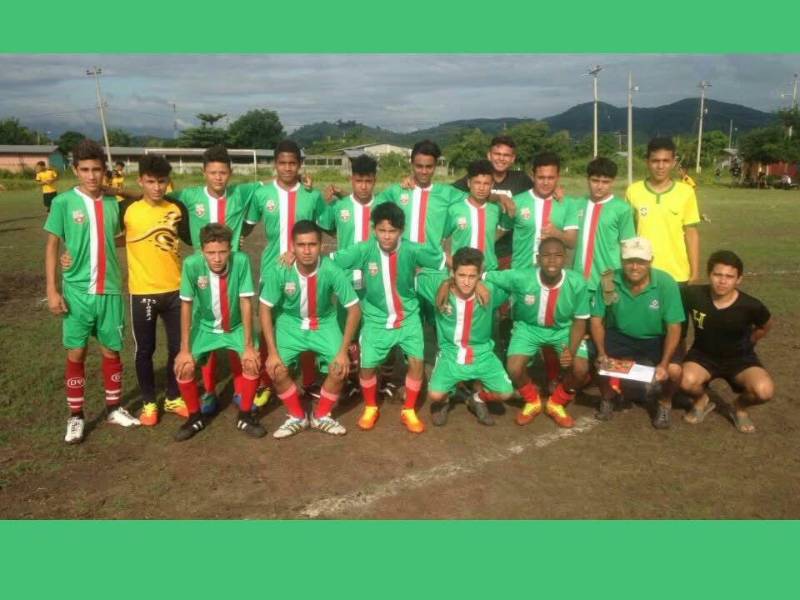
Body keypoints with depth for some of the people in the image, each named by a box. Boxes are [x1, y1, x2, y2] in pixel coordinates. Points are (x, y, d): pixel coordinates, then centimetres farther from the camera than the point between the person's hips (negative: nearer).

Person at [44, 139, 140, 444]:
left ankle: (114, 408, 26)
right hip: (76, 291, -2)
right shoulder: (63, 202, -5)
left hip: (110, 290, 2)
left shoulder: (114, 203, 2)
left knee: (111, 351, 10)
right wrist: (52, 290, -7)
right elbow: (52, 247, -2)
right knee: (76, 353, 5)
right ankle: (76, 416, 18)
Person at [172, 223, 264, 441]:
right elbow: (186, 306, -18)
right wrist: (185, 349, -17)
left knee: (252, 361, -21)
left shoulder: (241, 261, -27)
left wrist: (249, 345, -20)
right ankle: (195, 417, 10)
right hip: (204, 326, 1)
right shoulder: (191, 264, -26)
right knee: (183, 367, -16)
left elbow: (246, 303, -21)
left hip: (236, 326, 0)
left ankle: (245, 416, 3)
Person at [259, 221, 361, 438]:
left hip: (324, 323, 0)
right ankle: (297, 417, 9)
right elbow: (265, 310, -13)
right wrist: (272, 351, -17)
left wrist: (343, 350, -19)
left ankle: (321, 416, 11)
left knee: (340, 368, -18)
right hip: (290, 323, 0)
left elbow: (354, 309, -17)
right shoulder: (279, 271, -25)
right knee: (276, 369, -19)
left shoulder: (331, 270, -26)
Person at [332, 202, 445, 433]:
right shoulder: (364, 250, -16)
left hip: (408, 316, 1)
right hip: (376, 319, 0)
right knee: (367, 365, -4)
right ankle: (370, 408, 27)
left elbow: (443, 260, -5)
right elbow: (331, 260, -12)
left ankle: (409, 411, 16)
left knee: (417, 361, -8)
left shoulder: (412, 250, -16)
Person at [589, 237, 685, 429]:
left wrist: (664, 363, -27)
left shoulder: (666, 283, -22)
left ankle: (665, 404, 11)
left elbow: (673, 327, -17)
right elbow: (597, 319, -8)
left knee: (674, 371, -26)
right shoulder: (609, 282, -18)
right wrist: (601, 353, -21)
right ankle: (607, 399, 11)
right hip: (620, 335, 1)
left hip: (655, 339, -1)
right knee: (602, 364, -24)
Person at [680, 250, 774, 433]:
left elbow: (766, 325, 4)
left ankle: (740, 407, 10)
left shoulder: (750, 306, -20)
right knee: (687, 381, -32)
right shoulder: (694, 294, -22)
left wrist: (747, 343, 13)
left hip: (740, 358, 0)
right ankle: (702, 401, 7)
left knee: (764, 391, -28)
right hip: (703, 354, 0)